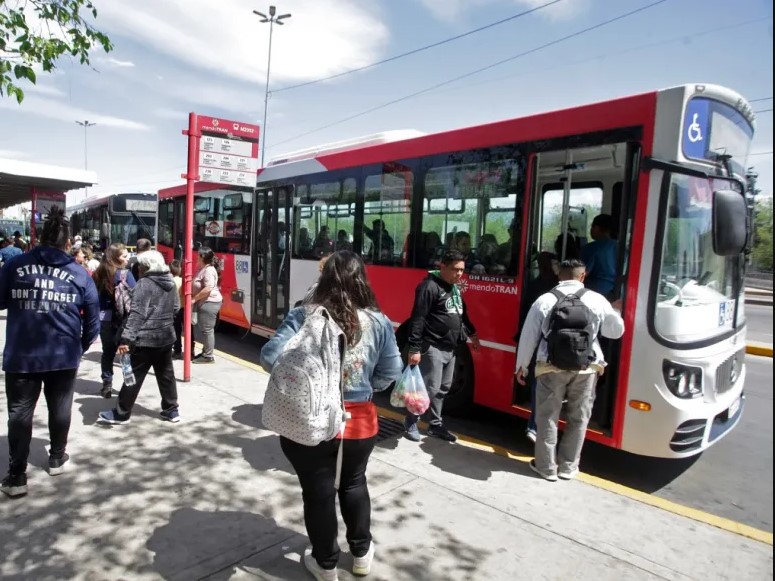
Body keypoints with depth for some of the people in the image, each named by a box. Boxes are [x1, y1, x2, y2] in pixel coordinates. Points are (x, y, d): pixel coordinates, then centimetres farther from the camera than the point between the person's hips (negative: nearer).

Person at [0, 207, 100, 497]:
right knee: (60, 408, 17)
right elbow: (93, 318, 1)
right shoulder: (80, 274, -1)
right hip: (64, 355, 1)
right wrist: (81, 346, 16)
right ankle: (56, 458, 32)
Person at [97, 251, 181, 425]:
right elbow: (176, 308, 17)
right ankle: (172, 410, 19)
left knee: (133, 377, 3)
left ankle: (121, 414, 13)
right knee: (166, 374, 14)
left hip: (145, 339, -7)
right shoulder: (171, 283, 8)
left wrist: (126, 338, -23)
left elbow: (137, 314, -21)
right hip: (166, 337, 7)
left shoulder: (144, 283, -14)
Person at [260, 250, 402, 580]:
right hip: (360, 421, 2)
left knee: (318, 492, 17)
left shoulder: (304, 317, -15)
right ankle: (361, 554, 45)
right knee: (354, 484, 26)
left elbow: (270, 358, -17)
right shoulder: (379, 322, -9)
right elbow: (390, 373, -2)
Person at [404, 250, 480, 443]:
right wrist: (414, 348, -21)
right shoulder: (430, 287, -16)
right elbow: (417, 319, -19)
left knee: (443, 388, 14)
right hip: (433, 348, -9)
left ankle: (436, 424, 26)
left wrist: (471, 334, 30)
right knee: (430, 388, -5)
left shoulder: (455, 288, 13)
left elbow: (462, 314, 27)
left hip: (450, 348, 9)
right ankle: (411, 422, 13)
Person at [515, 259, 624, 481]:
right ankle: (568, 467, 25)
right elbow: (616, 331, 13)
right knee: (578, 419, 14)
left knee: (547, 417, 10)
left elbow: (529, 336, 1)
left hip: (552, 367, -1)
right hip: (586, 369, 1)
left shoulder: (544, 300, -1)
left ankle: (546, 466, 18)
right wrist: (616, 310, 33)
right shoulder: (597, 300, 0)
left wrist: (521, 366, 13)